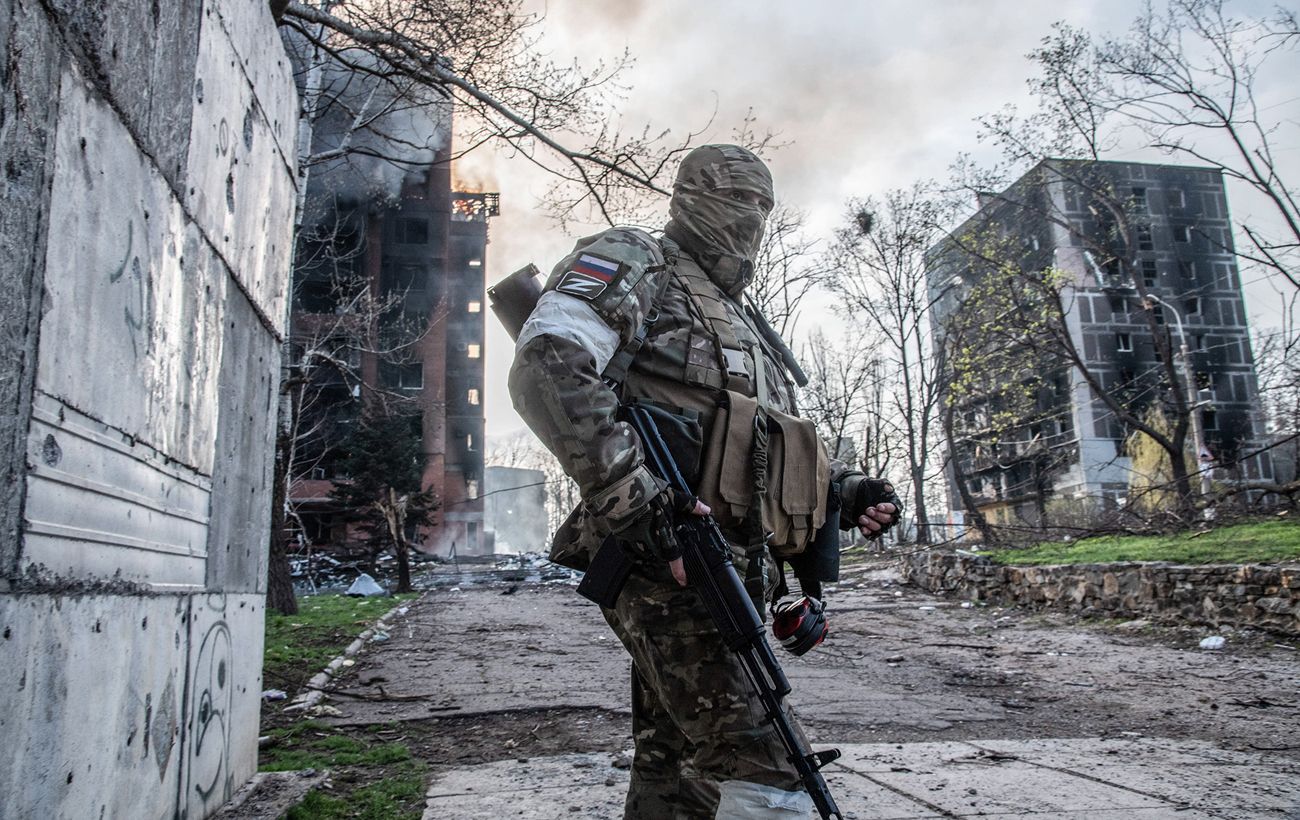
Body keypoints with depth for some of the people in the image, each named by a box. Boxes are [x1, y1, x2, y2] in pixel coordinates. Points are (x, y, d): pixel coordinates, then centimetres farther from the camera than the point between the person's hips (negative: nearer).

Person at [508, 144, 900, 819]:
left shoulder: (741, 321, 29)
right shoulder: (634, 265, 3)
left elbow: (778, 450, 31)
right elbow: (545, 367, -17)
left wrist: (846, 492, 9)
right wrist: (637, 503, -25)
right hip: (665, 568, -9)